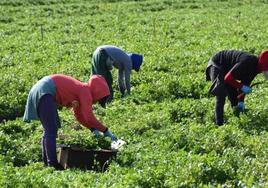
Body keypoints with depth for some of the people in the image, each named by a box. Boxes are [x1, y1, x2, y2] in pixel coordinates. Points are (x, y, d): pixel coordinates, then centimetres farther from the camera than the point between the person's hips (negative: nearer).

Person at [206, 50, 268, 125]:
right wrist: (242, 87, -32)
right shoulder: (247, 62, -35)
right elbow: (228, 78, -34)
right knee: (221, 97, -16)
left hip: (226, 68, 9)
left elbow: (245, 84, 3)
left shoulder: (255, 66, -8)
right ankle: (219, 124, -15)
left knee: (234, 96, 10)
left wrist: (241, 101, -4)